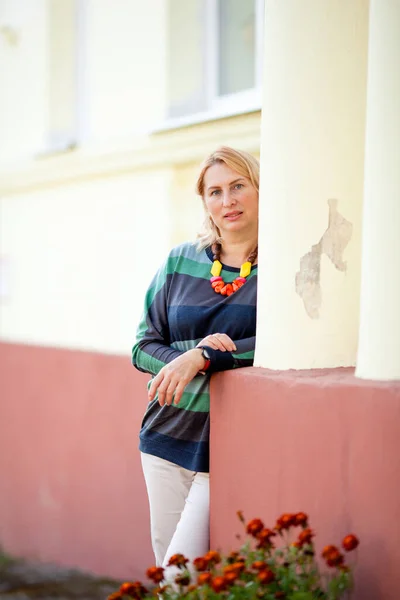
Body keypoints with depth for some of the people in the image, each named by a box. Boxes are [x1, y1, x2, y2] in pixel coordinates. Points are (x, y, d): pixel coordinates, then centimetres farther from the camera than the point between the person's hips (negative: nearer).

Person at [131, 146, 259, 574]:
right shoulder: (179, 262, 8)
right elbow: (143, 345, 9)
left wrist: (203, 358, -20)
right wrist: (182, 358, -11)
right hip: (169, 434, 4)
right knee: (163, 568, 10)